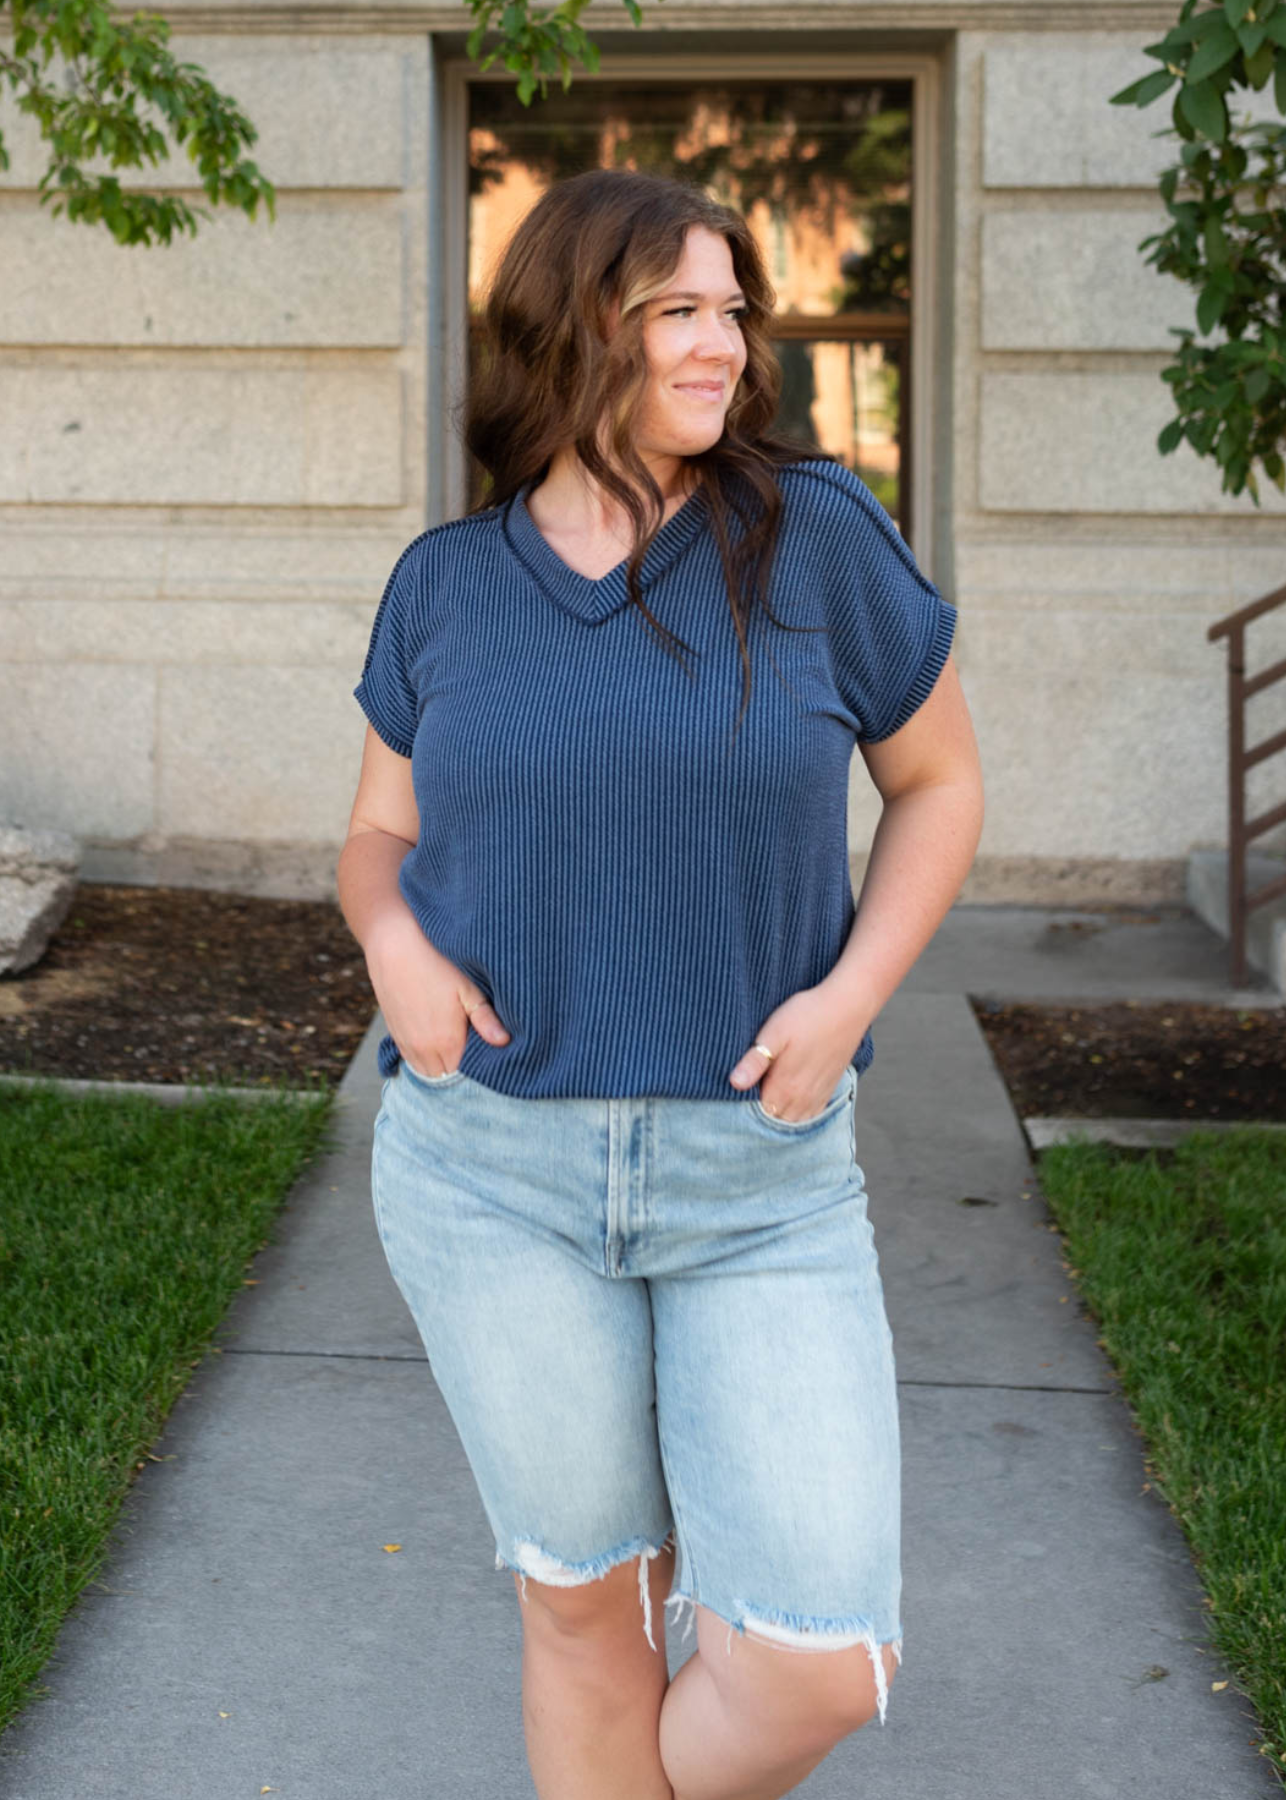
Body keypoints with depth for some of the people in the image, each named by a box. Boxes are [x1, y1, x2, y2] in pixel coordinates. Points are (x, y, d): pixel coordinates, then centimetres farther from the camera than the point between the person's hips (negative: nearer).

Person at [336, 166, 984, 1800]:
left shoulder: (813, 533, -3)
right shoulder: (445, 583, 2)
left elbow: (938, 780, 6)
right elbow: (380, 833, 13)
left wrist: (849, 997, -9)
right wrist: (394, 940, -10)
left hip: (760, 1170, -1)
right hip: (489, 1163, 1)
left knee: (823, 1665, -4)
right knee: (580, 1604, 12)